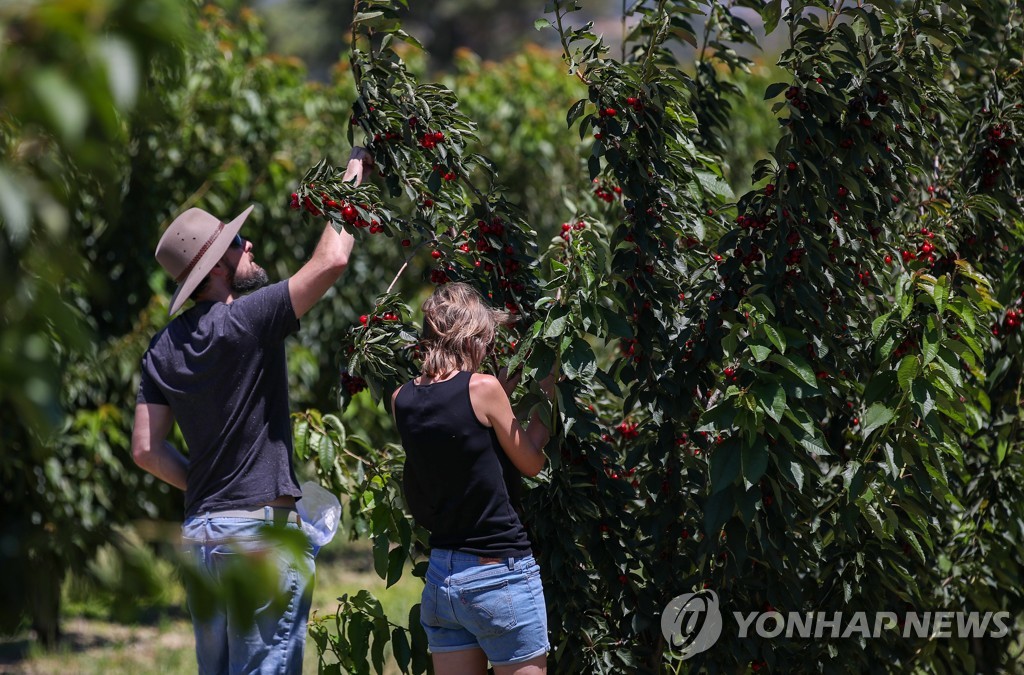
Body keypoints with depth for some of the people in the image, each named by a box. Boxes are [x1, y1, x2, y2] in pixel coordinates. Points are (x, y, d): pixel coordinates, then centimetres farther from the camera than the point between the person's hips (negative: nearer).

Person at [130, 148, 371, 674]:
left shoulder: (164, 348, 10)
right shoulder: (245, 320, -13)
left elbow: (146, 448, 10)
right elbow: (332, 260, -18)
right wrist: (351, 178, -5)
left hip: (200, 531, 8)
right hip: (262, 531, -8)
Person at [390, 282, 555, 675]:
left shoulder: (403, 400, 2)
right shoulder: (482, 388, -13)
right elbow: (531, 462, -1)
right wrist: (546, 399, 11)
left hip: (441, 579, 6)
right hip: (499, 576, -6)